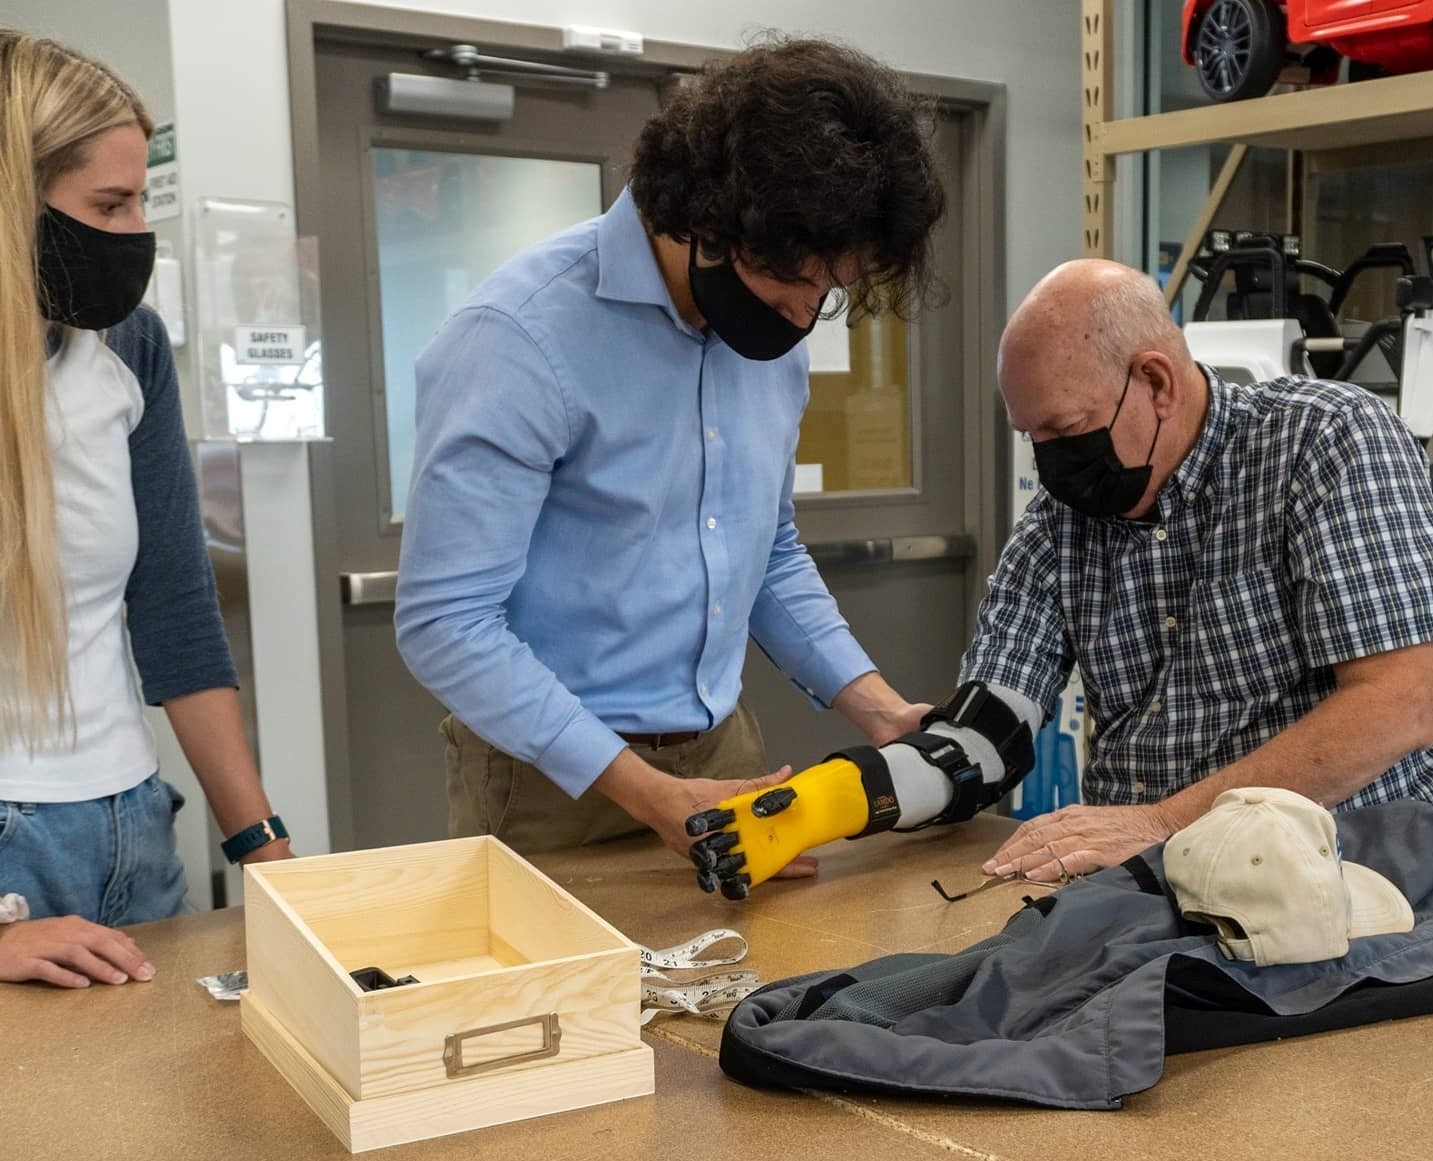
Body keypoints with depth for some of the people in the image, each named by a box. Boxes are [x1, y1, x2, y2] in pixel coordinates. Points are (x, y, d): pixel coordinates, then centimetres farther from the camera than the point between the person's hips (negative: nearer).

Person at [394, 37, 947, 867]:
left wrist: (878, 708, 2)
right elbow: (446, 622, -21)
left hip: (726, 752, 7)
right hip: (554, 782, -6)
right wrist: (650, 796, -23)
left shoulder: (770, 333, 1)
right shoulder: (524, 336, -21)